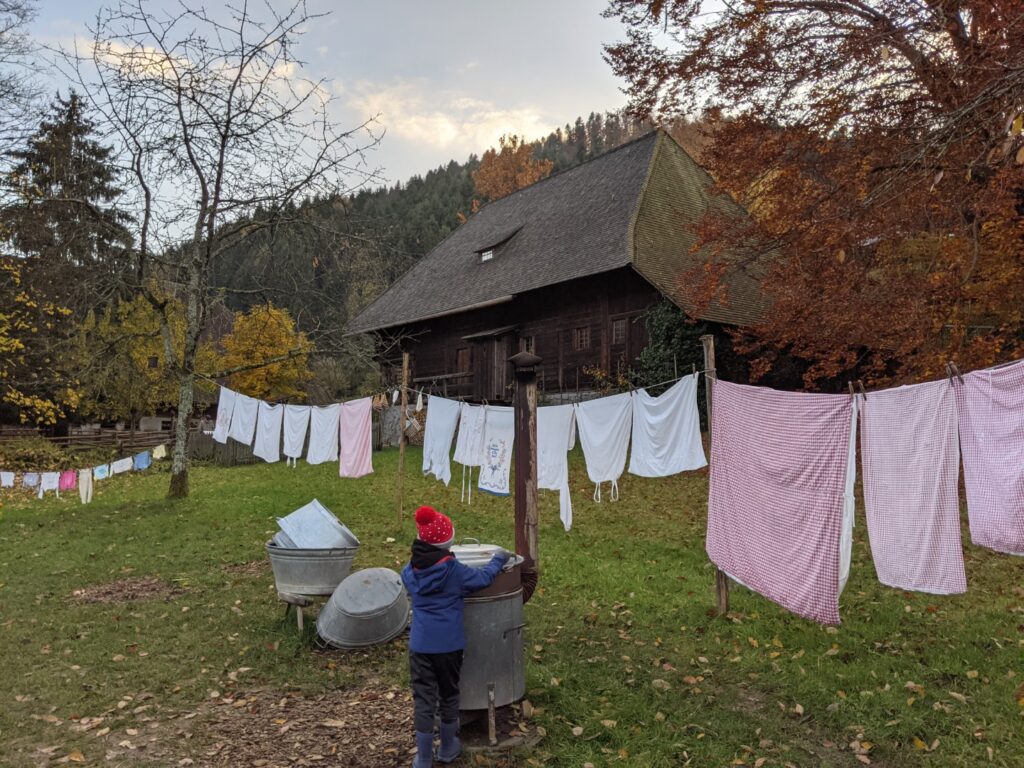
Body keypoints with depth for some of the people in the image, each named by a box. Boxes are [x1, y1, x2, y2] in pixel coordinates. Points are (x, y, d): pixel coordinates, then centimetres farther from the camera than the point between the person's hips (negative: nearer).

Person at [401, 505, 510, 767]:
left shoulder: (410, 571, -2)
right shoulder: (454, 570, -12)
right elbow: (484, 577, 0)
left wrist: (424, 555, 30)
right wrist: (498, 559, 16)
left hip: (420, 645, 2)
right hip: (449, 644, -1)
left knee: (423, 701, 9)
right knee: (448, 696, 17)